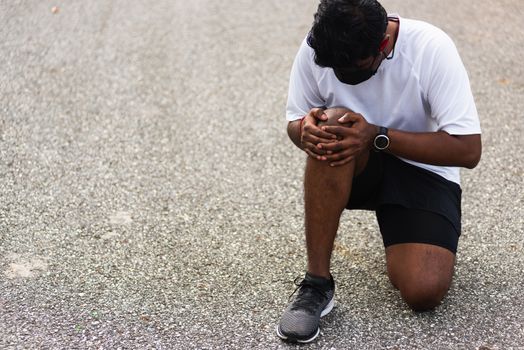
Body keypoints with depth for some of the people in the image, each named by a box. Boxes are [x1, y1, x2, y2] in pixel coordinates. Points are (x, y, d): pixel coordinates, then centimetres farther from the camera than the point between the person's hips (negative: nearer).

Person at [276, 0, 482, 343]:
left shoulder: (431, 47, -24)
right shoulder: (316, 48, -16)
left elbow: (469, 150, -24)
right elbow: (295, 121, -1)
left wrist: (377, 136, -31)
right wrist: (305, 130, -27)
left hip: (423, 170, -2)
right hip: (357, 168, 2)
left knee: (424, 292, -25)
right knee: (332, 124, -35)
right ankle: (317, 283, -26)